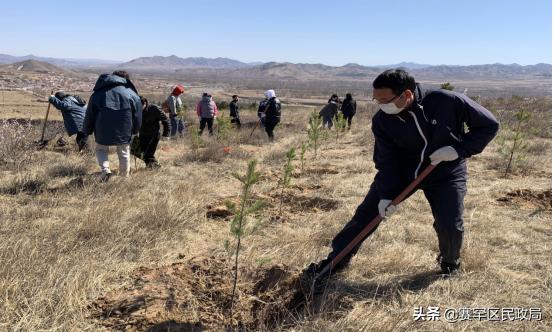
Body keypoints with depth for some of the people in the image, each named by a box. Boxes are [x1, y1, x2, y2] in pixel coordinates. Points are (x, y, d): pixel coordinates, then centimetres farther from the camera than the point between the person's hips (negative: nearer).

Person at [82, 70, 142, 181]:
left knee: (101, 149, 23)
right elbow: (138, 117, 4)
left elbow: (89, 115, 8)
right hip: (124, 133, 0)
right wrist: (134, 131, 19)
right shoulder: (132, 94, 1)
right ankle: (125, 176, 27)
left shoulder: (97, 94, 6)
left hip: (103, 132, 0)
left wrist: (86, 131, 19)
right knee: (124, 153, 19)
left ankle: (105, 169, -1)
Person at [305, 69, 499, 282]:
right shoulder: (382, 121, -18)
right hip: (401, 169, 2)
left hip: (446, 173, -1)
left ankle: (450, 264, 22)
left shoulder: (448, 102, -26)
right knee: (366, 213, -4)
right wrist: (386, 195, -27)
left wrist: (459, 149, -25)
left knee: (450, 226, -14)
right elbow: (386, 161, -15)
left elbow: (489, 125, -14)